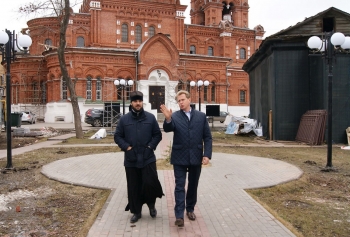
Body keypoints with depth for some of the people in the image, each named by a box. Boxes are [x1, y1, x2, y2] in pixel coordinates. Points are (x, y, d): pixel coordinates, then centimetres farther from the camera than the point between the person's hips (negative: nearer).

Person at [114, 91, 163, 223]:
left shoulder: (150, 118, 3)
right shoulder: (124, 119, 3)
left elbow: (157, 135, 6)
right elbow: (117, 136, 5)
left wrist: (151, 146, -7)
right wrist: (126, 147, -8)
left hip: (148, 158, -1)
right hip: (131, 159, 1)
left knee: (150, 183, -6)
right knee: (133, 187, 8)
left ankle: (151, 204, 24)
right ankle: (136, 211, 24)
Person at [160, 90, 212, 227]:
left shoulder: (201, 116, 3)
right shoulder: (174, 116, -2)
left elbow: (207, 137, 2)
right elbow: (167, 129, -21)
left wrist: (207, 154, -7)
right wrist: (168, 118, -41)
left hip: (196, 157, 2)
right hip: (179, 158, -2)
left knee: (193, 185, 15)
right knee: (180, 186, 1)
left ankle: (190, 209, 33)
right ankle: (179, 215, 7)